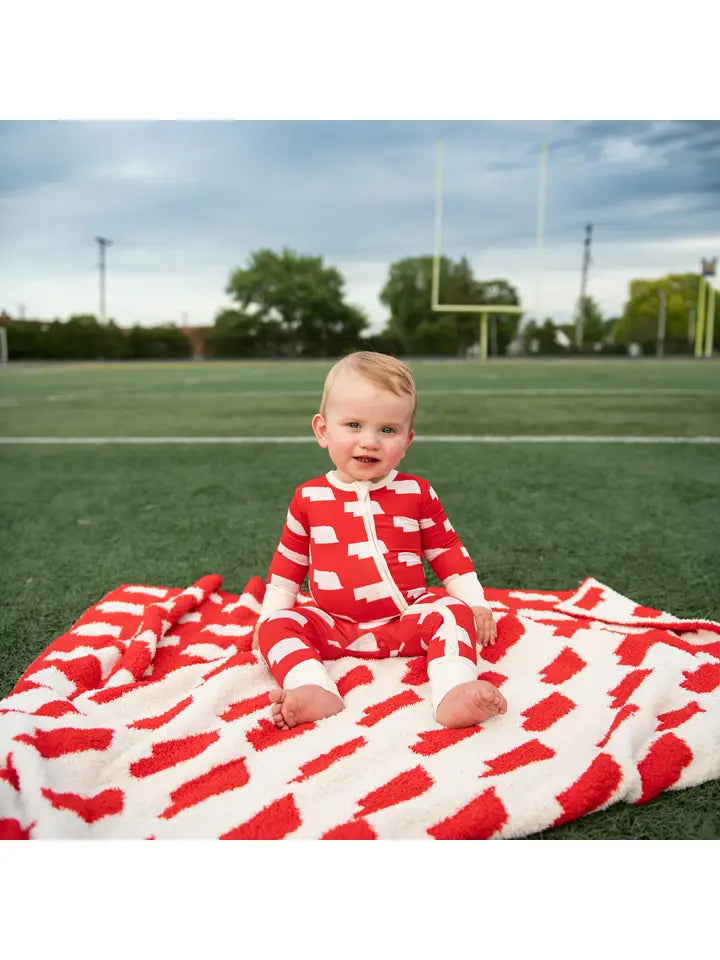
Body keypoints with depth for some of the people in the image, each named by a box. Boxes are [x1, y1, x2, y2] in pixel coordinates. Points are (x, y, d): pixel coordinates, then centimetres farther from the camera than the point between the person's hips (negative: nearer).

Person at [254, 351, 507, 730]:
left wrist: (475, 604, 3)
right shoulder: (309, 497, 3)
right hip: (335, 625, 1)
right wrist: (270, 614, 10)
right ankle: (316, 692, -41)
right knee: (277, 625, -21)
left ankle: (454, 694, -42)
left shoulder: (416, 493, 2)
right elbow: (287, 563, 14)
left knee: (453, 612, -26)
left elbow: (448, 551, 10)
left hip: (407, 618, 0)